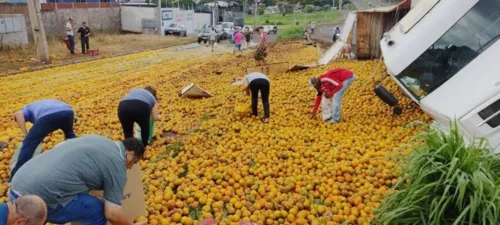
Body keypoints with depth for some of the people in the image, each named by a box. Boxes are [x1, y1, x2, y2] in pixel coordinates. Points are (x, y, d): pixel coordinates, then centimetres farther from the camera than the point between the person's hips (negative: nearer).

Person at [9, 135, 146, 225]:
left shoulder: (98, 140, 18)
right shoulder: (116, 165, -3)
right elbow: (112, 213, -6)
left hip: (17, 187, 8)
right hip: (41, 197, -8)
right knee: (98, 211, 8)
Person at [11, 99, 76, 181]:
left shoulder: (28, 108, 37)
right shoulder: (51, 102, 50)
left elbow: (18, 114, 11)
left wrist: (25, 134, 8)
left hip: (47, 116, -4)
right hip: (67, 111, 4)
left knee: (28, 144, 12)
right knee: (70, 134, 37)